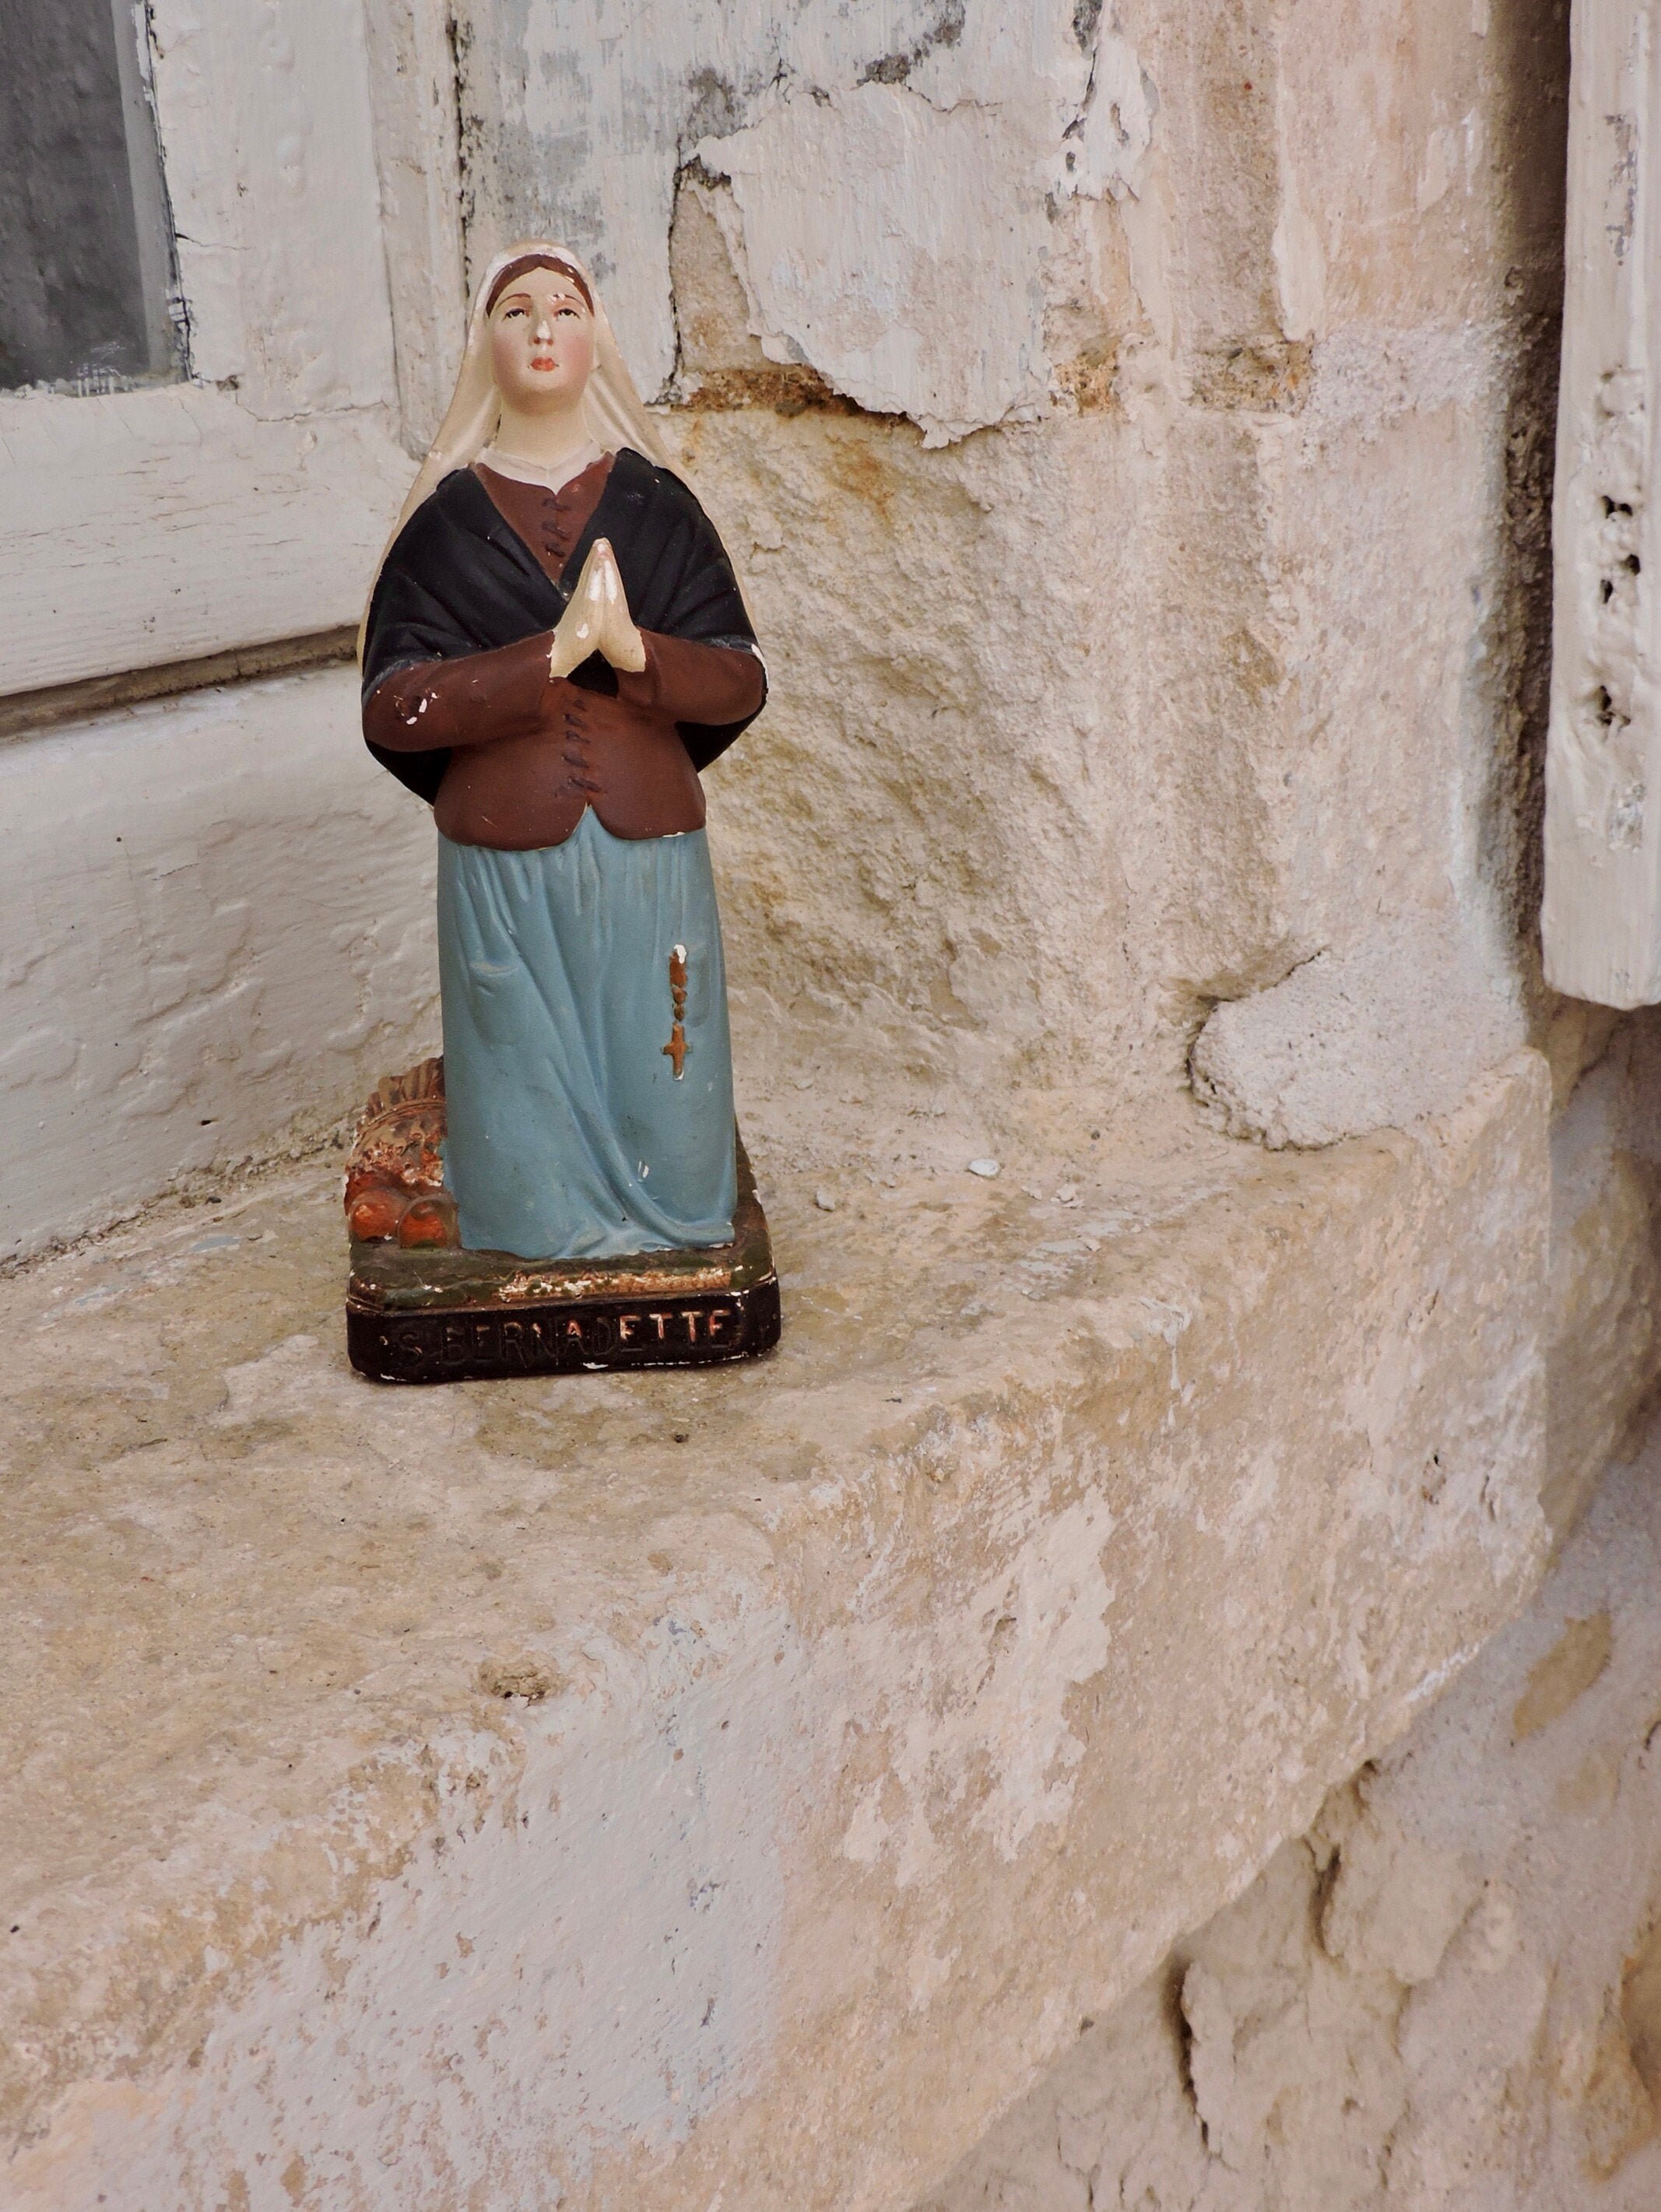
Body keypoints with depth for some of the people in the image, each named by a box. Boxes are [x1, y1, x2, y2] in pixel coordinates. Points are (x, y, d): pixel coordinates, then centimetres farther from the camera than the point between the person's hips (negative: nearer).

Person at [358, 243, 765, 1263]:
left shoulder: (656, 504, 4)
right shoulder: (448, 519, 0)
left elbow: (743, 681, 0)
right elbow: (393, 706, -10)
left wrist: (634, 649, -20)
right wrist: (552, 655, -21)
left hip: (649, 847, 1)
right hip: (507, 860, -1)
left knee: (653, 1082, 7)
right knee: (530, 1086, 7)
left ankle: (663, 1221, 33)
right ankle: (540, 1230, 32)